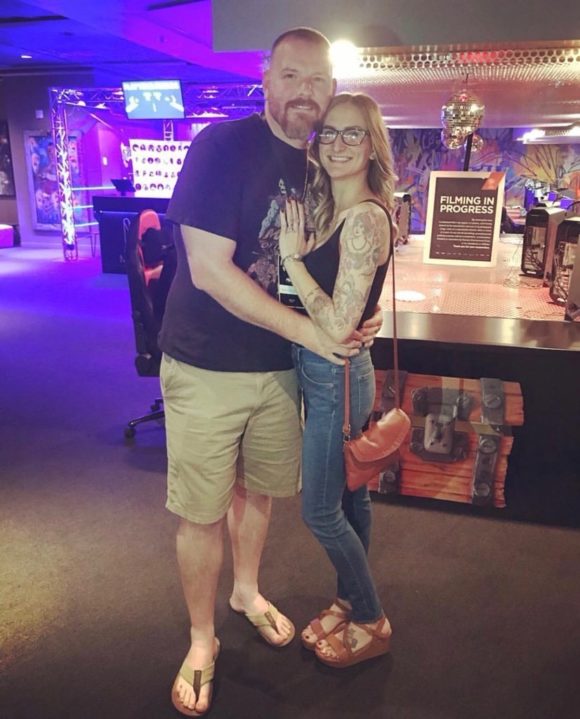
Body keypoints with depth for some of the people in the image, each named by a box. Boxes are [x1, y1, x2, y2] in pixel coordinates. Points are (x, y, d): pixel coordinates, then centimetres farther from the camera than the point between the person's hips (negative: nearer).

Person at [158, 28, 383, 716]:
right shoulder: (223, 146, -14)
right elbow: (208, 269, -22)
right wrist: (309, 331, -21)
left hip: (281, 366, 6)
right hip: (207, 367, -5)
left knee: (259, 490, 20)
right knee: (201, 511, 6)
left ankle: (246, 593, 47)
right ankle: (201, 640, 30)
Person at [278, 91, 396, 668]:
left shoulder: (365, 218, -21)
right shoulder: (331, 210, 8)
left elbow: (339, 326, -26)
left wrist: (292, 257, -21)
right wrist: (297, 251, -4)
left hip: (336, 377, -9)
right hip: (325, 372, 9)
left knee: (320, 511, 6)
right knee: (349, 498, 21)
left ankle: (371, 622, 28)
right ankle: (351, 601, 41)